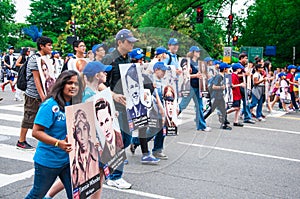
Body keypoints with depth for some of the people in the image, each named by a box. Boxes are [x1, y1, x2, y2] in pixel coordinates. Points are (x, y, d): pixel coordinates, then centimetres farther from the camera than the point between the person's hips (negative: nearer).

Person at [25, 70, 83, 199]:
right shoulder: (50, 105, -17)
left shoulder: (74, 105, 4)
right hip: (48, 161, -6)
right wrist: (58, 143, -31)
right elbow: (36, 132, -21)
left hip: (68, 159, 6)